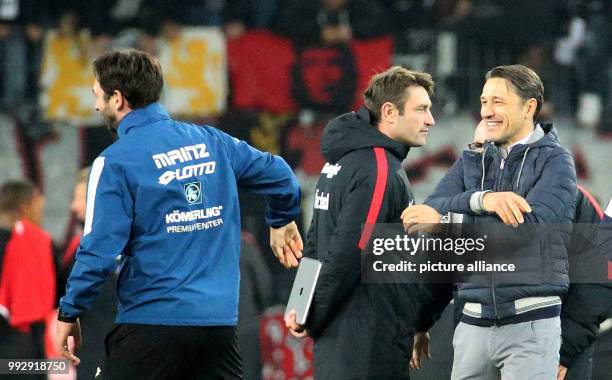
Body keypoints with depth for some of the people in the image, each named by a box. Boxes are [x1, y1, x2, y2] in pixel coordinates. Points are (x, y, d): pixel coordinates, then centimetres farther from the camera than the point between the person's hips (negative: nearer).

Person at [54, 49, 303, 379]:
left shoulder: (115, 162, -8)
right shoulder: (211, 142, 9)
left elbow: (100, 249, -12)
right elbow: (279, 175, 19)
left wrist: (69, 314, -1)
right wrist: (282, 222, 39)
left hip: (153, 322, -5)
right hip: (219, 319, 5)